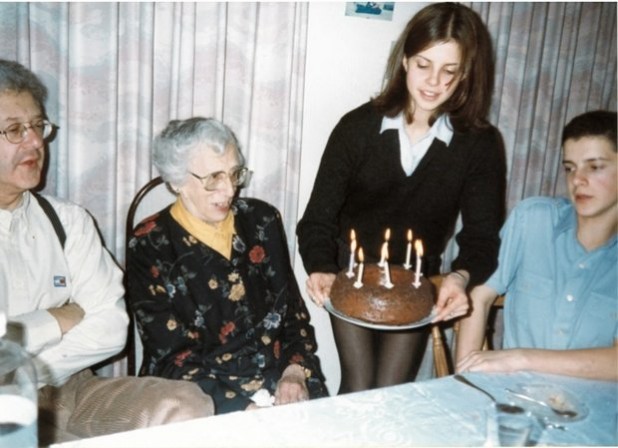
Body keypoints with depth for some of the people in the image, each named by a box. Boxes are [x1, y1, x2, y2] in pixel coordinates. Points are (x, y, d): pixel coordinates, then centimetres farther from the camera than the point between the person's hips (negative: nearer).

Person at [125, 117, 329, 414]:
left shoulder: (262, 220, 6)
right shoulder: (149, 246, -6)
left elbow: (294, 311, 11)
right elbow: (174, 359, -9)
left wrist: (296, 372, -6)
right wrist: (244, 410, -19)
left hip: (278, 381, 4)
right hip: (204, 394, -4)